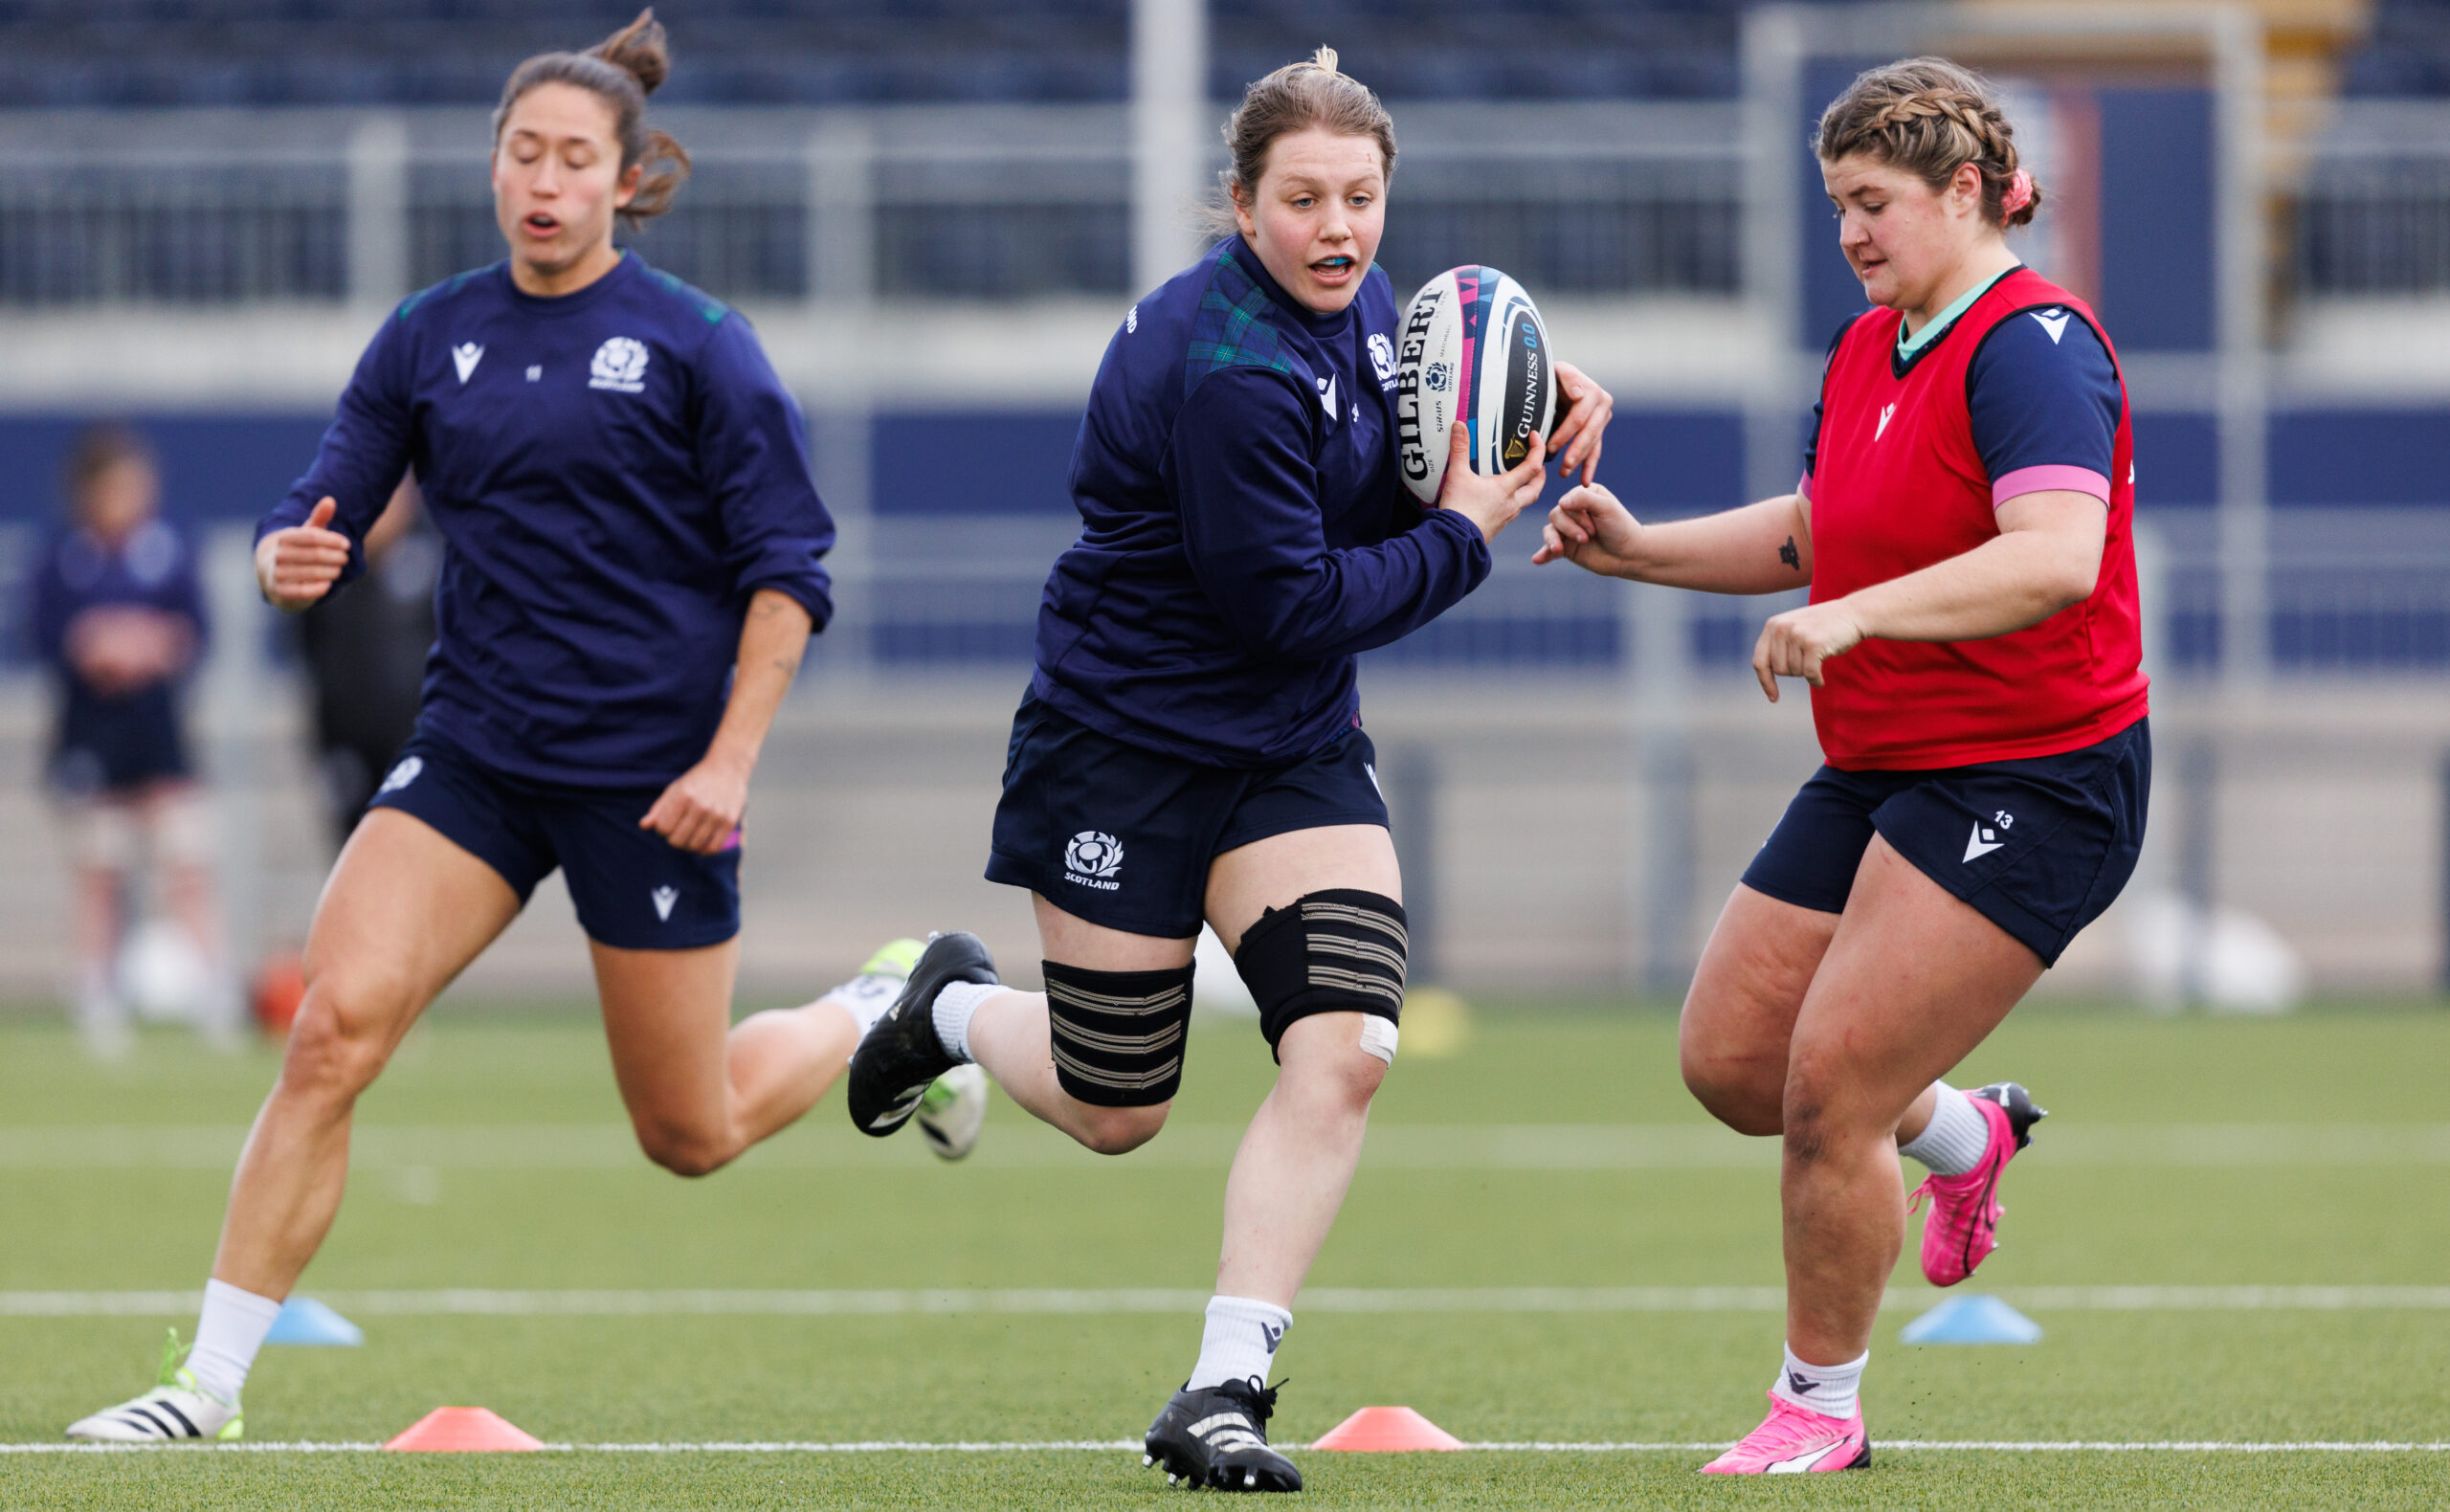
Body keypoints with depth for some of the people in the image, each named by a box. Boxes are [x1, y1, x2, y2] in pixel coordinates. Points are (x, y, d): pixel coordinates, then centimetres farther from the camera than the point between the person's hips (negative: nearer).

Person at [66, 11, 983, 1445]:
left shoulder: (695, 345, -6)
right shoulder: (429, 339, 5)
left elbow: (788, 569, -5)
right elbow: (327, 515, 6)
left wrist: (731, 760, -14)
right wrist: (293, 558, -18)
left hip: (651, 772, -3)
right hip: (475, 751, 3)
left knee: (691, 1134, 7)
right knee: (334, 1023, -17)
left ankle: (884, 1009, 38)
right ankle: (212, 1381, -14)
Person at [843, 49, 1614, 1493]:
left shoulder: (1354, 306, 0)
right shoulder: (1229, 372, -27)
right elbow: (1297, 608, -24)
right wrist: (1466, 535, -14)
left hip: (1293, 755, 7)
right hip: (1129, 750, -7)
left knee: (1346, 1048, -15)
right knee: (1113, 1114, 8)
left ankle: (1223, 1394, -9)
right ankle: (957, 1006, 44)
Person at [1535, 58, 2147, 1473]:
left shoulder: (2031, 343, -18)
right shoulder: (1867, 348, 11)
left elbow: (2057, 559, -32)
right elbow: (1810, 530, 26)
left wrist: (1855, 613, -42)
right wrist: (1638, 548, 11)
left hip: (2029, 783, -9)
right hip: (1880, 771, 9)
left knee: (1829, 1090, -11)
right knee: (1729, 1062, 9)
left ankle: (1822, 1405, 7)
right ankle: (1963, 1132, 37)